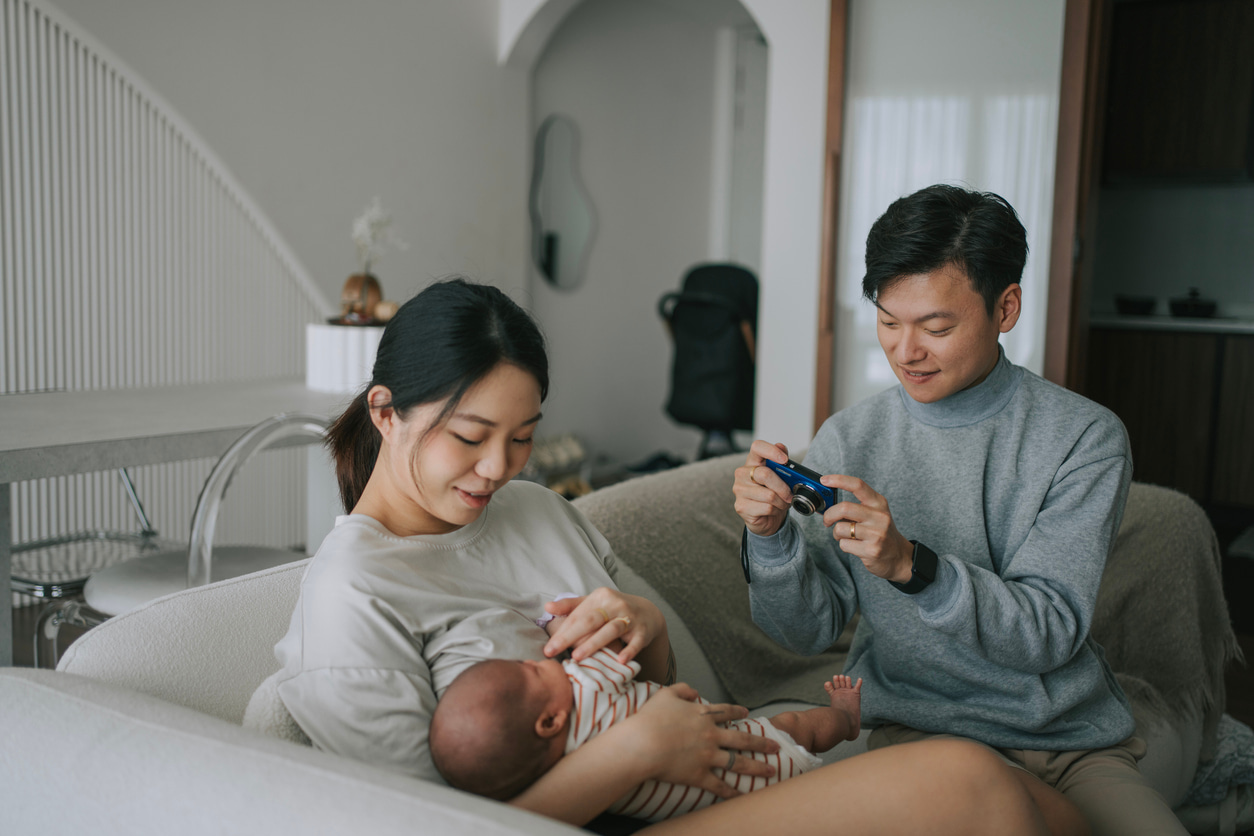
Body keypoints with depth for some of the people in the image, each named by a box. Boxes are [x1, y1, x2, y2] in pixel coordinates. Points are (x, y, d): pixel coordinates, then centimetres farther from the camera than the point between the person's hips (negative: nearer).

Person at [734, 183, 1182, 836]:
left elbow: (1050, 632, -13)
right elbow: (809, 630, -2)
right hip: (915, 726, 0)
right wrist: (772, 536, -21)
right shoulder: (849, 439, -1)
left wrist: (913, 565, -28)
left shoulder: (1085, 438, -6)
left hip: (1072, 735, 1)